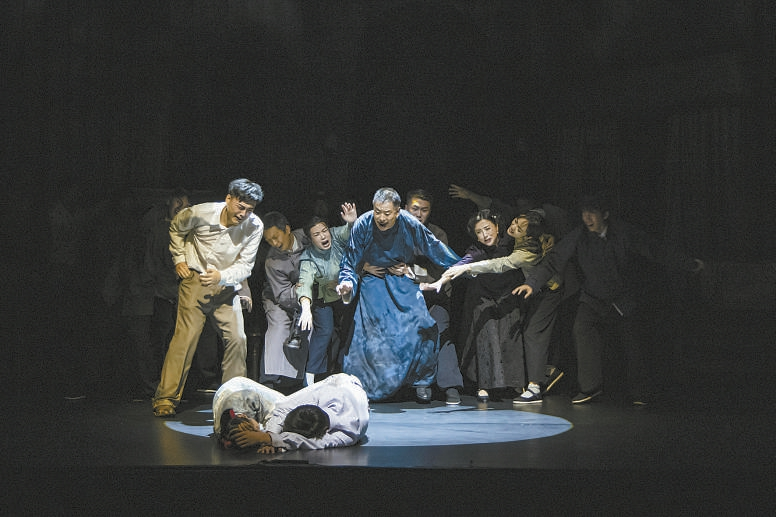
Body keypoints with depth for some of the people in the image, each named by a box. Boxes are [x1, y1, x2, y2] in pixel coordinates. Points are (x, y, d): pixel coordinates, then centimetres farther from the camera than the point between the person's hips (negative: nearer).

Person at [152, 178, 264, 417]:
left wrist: (221, 276, -29)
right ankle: (166, 398, -8)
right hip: (196, 280, -3)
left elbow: (245, 265, -11)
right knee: (186, 336, -13)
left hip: (226, 287, 3)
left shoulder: (254, 226, -14)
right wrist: (179, 259, 1)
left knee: (237, 339, -3)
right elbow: (176, 228, 6)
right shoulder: (200, 213, -17)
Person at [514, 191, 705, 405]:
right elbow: (554, 261, -12)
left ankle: (640, 392, 24)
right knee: (582, 328, -25)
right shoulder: (578, 237, -11)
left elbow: (657, 251, -5)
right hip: (593, 299, 1)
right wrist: (532, 282, -25)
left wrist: (690, 265, -2)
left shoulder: (625, 233, -13)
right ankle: (590, 387, -17)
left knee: (632, 345, -1)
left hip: (625, 301, -1)